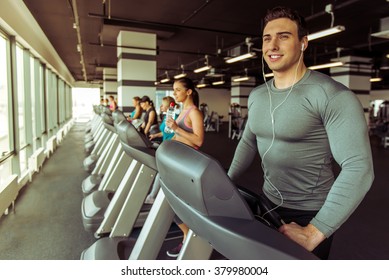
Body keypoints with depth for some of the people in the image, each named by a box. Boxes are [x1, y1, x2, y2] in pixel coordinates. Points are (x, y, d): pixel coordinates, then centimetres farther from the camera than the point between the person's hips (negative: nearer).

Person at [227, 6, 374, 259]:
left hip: (310, 214, -6)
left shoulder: (332, 95, -20)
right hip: (268, 203, 6)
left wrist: (313, 233, -28)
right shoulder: (256, 96, 2)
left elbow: (359, 168, -25)